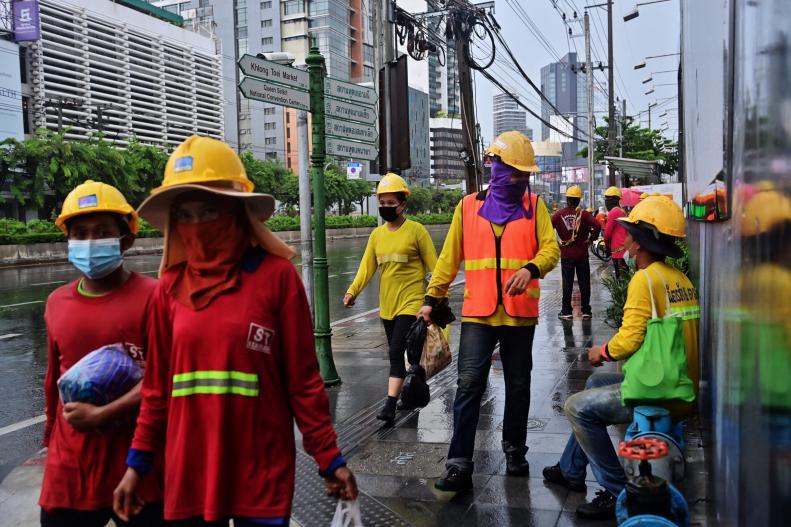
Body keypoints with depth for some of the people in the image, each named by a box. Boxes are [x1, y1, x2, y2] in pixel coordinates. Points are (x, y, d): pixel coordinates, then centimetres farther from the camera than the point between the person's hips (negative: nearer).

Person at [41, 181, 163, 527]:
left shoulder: (151, 297, -10)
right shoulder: (57, 303, 7)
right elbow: (54, 378, 17)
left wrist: (101, 416, -16)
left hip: (139, 470, -4)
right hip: (68, 471, 5)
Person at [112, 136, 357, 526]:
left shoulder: (276, 276, -8)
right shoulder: (170, 287, 2)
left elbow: (303, 379, -5)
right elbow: (158, 385, 8)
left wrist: (328, 457, -4)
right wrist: (138, 462, 9)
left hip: (262, 472, -3)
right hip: (187, 474, 3)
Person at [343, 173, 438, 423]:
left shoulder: (416, 230, -6)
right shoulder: (377, 234, 9)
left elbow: (434, 266, -6)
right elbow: (366, 267, 5)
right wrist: (352, 291, -8)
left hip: (410, 304, -6)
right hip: (387, 306, 6)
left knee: (397, 352, -13)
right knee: (397, 353, 15)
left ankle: (390, 405, -10)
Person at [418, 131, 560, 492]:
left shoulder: (535, 206, 5)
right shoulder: (469, 206, 4)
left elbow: (551, 247, -6)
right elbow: (450, 257, 6)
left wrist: (530, 269, -27)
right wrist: (431, 298, 4)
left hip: (520, 314, 1)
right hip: (478, 313, -1)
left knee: (518, 387, 13)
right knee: (469, 385, -7)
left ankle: (515, 451, 32)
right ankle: (460, 464, -1)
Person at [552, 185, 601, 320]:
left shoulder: (559, 214, -3)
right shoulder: (584, 214, -4)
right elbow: (597, 226, -16)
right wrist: (591, 239, -3)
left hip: (566, 254, 0)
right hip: (582, 254, 0)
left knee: (567, 283, 6)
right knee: (584, 283, 7)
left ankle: (566, 311, 9)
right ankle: (586, 311, 11)